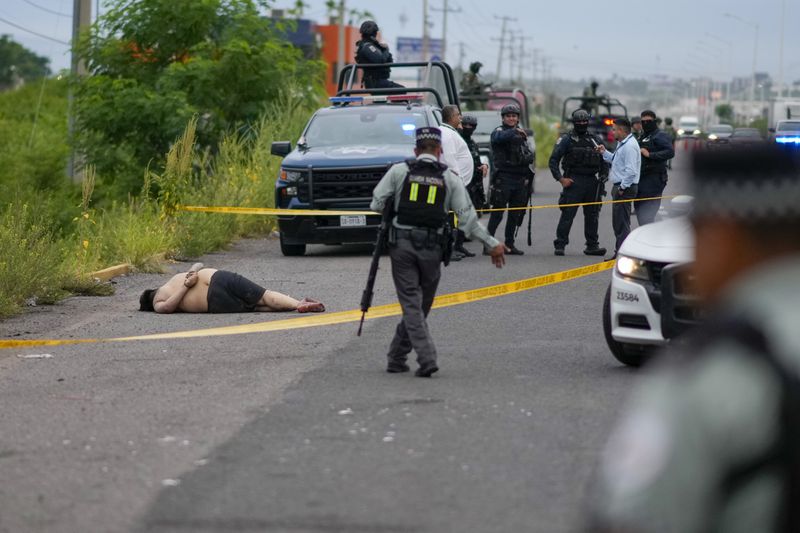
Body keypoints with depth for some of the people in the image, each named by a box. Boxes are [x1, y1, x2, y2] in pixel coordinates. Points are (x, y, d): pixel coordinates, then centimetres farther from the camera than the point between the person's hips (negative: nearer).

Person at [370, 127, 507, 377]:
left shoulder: (399, 171, 1)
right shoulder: (449, 178, 3)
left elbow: (376, 204, 2)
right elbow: (467, 218, 0)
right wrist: (493, 244, 6)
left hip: (402, 246, -1)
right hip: (432, 249, 1)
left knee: (411, 304, -1)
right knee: (420, 305, 15)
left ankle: (426, 358, -16)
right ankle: (396, 357, 21)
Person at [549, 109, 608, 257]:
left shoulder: (596, 140, 13)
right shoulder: (566, 139, 0)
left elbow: (604, 161, 19)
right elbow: (554, 160, -3)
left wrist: (603, 176, 6)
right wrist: (560, 178, -11)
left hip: (592, 182, 5)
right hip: (573, 182, -5)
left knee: (592, 215, 8)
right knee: (567, 214, -7)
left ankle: (592, 245, 14)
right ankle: (560, 245, -5)